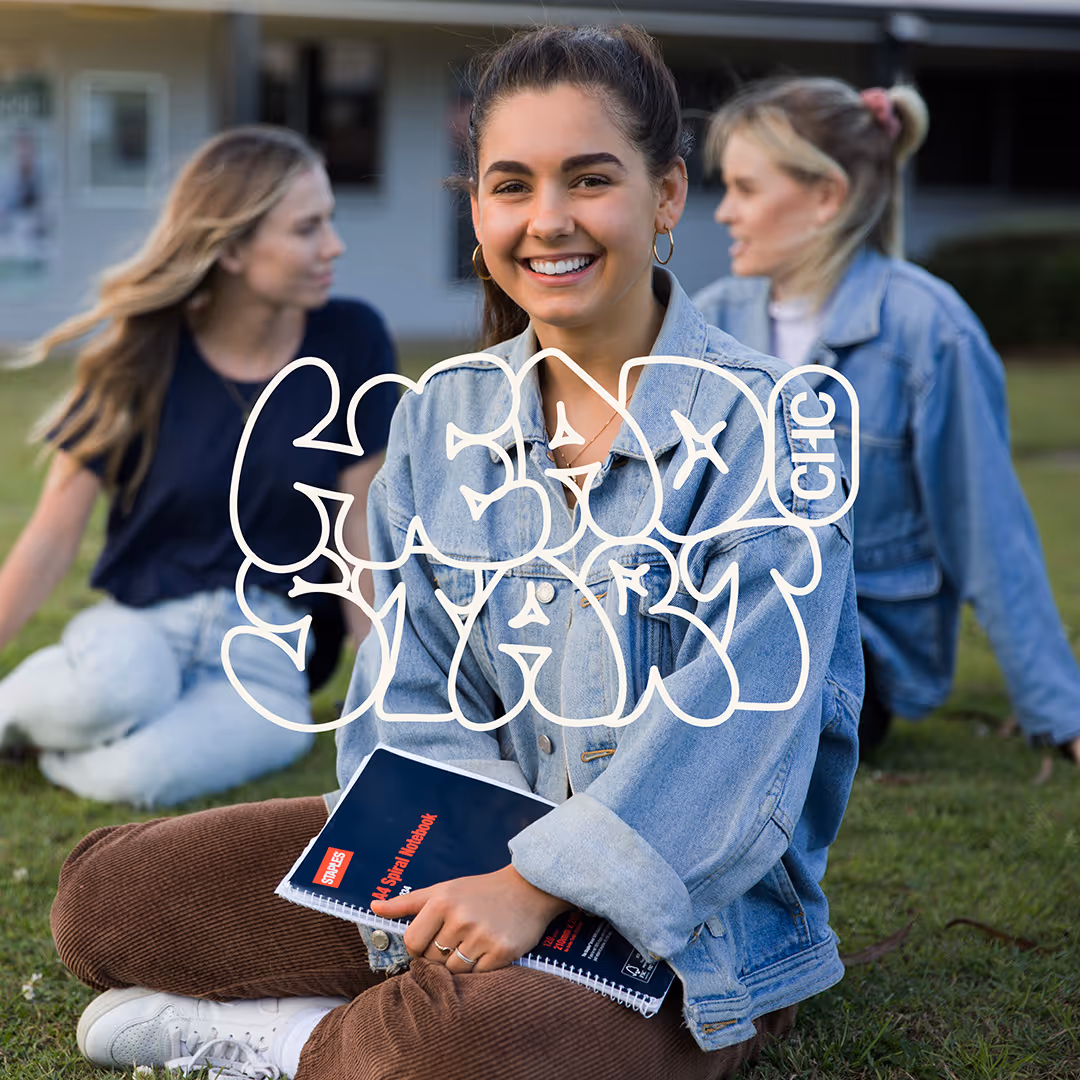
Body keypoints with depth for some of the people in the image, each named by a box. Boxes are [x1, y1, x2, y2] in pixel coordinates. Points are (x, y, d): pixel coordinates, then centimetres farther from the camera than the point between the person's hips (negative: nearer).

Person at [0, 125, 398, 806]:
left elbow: (361, 523, 0)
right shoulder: (142, 359, -6)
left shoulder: (350, 341, -5)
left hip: (264, 654, 0)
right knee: (113, 680, -37)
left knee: (136, 771, -33)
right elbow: (55, 536, -5)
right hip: (141, 626, 0)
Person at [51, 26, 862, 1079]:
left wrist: (537, 886, -29)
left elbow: (736, 713, -21)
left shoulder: (767, 424, -12)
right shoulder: (440, 418, 5)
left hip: (698, 906, -5)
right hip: (489, 842, 6)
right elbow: (420, 692, 1)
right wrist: (458, 870, -18)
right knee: (104, 892, -3)